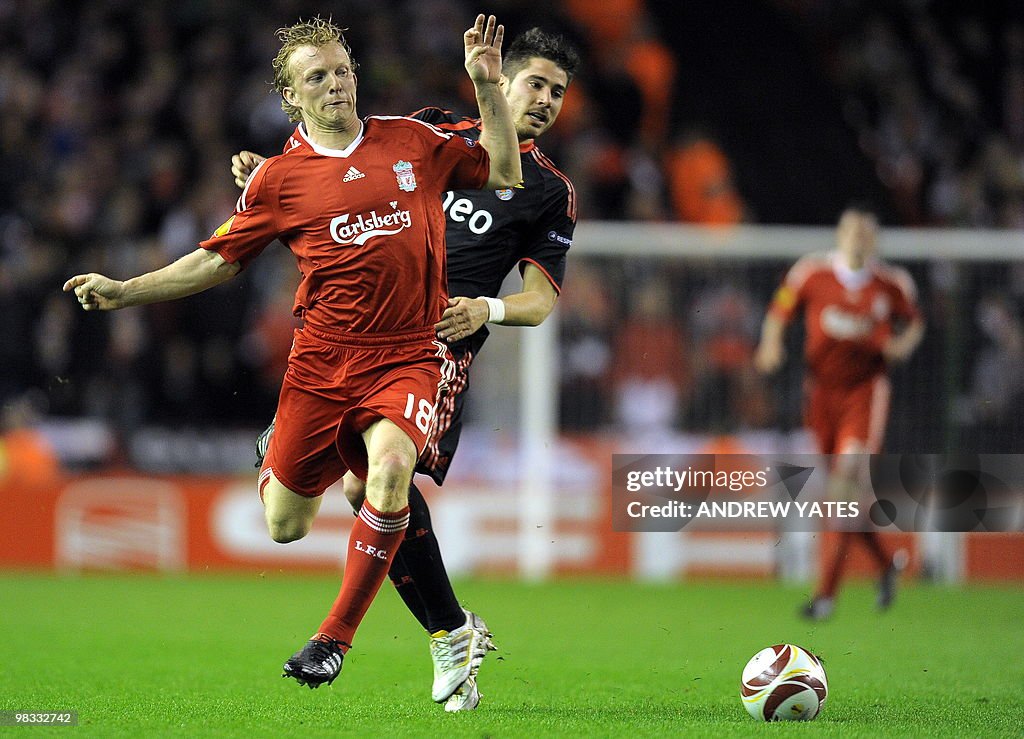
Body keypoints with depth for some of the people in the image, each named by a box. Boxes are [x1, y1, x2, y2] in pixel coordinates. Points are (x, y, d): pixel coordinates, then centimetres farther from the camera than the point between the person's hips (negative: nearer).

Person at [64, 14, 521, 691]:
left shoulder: (413, 142, 9)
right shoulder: (279, 177, 5)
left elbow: (504, 173, 18)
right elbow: (218, 260, 12)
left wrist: (488, 85, 7)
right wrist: (125, 291, 3)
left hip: (408, 356, 0)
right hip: (321, 360, 1)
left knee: (390, 466, -31)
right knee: (284, 527, 3)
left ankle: (334, 638, -19)